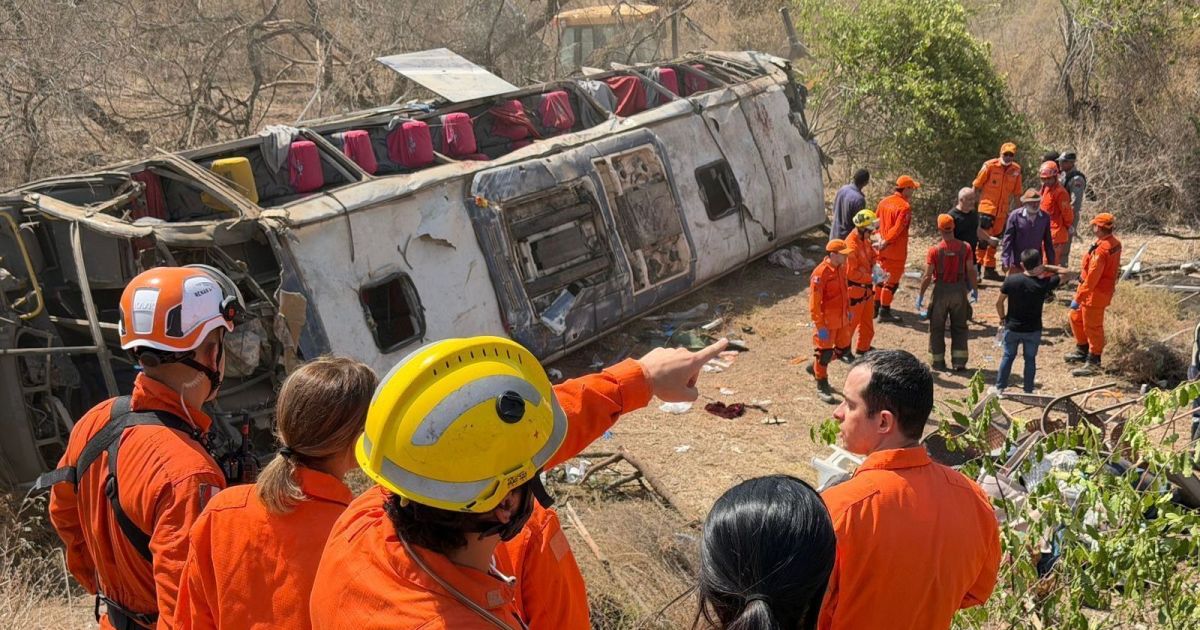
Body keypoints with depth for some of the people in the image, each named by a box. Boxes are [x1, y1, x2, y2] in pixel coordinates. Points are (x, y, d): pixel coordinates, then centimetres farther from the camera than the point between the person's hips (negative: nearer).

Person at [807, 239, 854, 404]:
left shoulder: (841, 268, 3)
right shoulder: (820, 273, -23)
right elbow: (814, 302, -22)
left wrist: (848, 310, 19)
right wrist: (820, 326, -21)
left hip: (842, 319, 8)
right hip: (826, 322, -8)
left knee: (843, 349, 18)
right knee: (824, 352, 4)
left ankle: (815, 367, 38)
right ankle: (822, 388, 19)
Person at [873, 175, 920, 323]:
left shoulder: (884, 202, 4)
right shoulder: (905, 207, -19)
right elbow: (897, 229, -24)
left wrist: (882, 240, 11)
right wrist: (885, 243, -17)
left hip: (883, 249, 7)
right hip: (896, 251, -7)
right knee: (892, 281, 3)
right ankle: (885, 312, 6)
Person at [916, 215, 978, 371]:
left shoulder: (935, 250, -13)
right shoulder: (965, 247, -8)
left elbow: (927, 276, -11)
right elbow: (971, 271, -6)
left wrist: (920, 295, -1)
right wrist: (975, 289, 8)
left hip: (941, 290, -2)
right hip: (959, 290, 2)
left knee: (937, 328, 12)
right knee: (959, 327, 13)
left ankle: (938, 361, 17)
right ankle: (959, 361, 11)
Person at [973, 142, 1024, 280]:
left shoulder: (1016, 170, 4)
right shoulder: (990, 166, -7)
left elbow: (1016, 193, 13)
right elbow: (976, 186, -1)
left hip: (1003, 212, 5)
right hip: (986, 208, -5)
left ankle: (989, 269, 20)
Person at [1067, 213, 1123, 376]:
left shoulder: (1101, 250, -29)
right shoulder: (1114, 243, 2)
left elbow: (1091, 278, -29)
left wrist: (1078, 299, -24)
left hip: (1095, 294, -10)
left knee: (1092, 327, 2)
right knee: (1076, 317, 23)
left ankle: (1093, 363, 14)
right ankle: (1082, 351, 37)